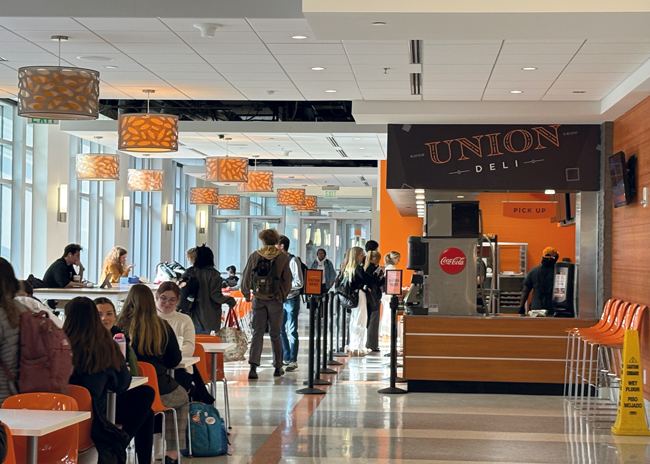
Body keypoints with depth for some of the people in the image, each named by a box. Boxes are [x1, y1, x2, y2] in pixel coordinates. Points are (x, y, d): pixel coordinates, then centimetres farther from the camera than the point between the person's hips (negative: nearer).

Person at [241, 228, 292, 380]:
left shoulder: (254, 256, 0)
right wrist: (283, 296, 16)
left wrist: (246, 294, 21)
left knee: (257, 333, 3)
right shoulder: (283, 257, -4)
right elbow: (287, 280, -1)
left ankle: (253, 366, -10)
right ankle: (278, 367, 18)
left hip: (258, 300, 1)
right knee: (275, 334, 10)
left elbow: (246, 277, 5)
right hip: (275, 300, -1)